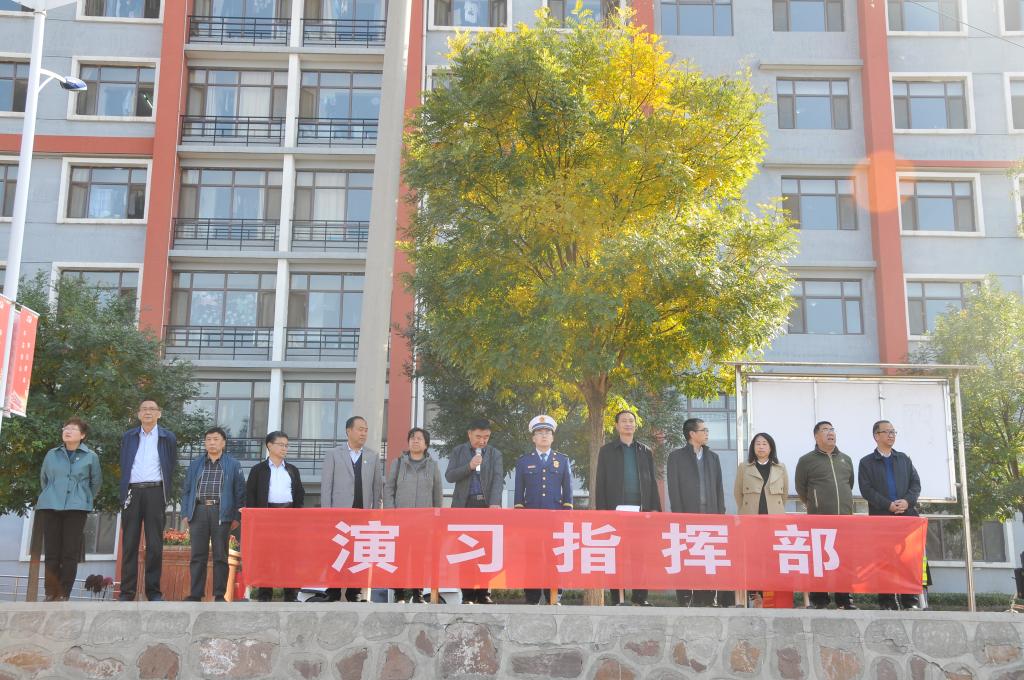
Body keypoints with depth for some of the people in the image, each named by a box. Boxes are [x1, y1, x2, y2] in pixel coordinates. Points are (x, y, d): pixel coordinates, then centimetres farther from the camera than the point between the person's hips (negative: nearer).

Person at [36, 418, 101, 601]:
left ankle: (63, 595, -3)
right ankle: (51, 593, 5)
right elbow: (43, 479, 24)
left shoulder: (90, 457, 6)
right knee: (51, 551, 0)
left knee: (70, 552, -5)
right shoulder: (52, 454, 11)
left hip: (76, 508, -2)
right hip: (50, 507, 2)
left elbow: (96, 482, 15)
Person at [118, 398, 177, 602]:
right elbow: (124, 466, 17)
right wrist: (125, 491, 11)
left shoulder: (168, 438, 8)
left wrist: (165, 492, 8)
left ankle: (153, 591, 0)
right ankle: (127, 591, 1)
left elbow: (171, 467, 11)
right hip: (132, 492, 2)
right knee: (129, 543, 0)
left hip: (155, 492, -2)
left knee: (155, 544, -3)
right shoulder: (128, 437, 14)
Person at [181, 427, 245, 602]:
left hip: (221, 513, -2)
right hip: (198, 512, 2)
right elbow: (186, 490, 15)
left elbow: (240, 491, 5)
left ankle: (219, 595, 4)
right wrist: (185, 513, 5)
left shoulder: (232, 465, 8)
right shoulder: (196, 465, 15)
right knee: (197, 555, 1)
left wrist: (237, 516, -2)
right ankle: (195, 594, 6)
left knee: (220, 556, 0)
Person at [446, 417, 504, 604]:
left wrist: (494, 503, -19)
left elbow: (498, 479, -3)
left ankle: (483, 593, 3)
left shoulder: (495, 454, 9)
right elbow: (449, 476, 1)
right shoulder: (459, 451, 9)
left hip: (487, 505, 0)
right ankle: (468, 595, 2)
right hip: (465, 505, 0)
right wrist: (469, 466, -14)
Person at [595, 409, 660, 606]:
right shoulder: (607, 451, 10)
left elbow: (652, 481, 14)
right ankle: (618, 598, 0)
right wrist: (601, 511, -2)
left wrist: (655, 507, 4)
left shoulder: (645, 451, 16)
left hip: (641, 510, 2)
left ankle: (640, 596, 6)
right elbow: (601, 483, 6)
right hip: (616, 509, -2)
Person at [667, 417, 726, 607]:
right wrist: (679, 517, -9)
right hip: (687, 516, -4)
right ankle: (685, 601, 0)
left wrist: (721, 514, 6)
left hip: (710, 516, 4)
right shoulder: (676, 456, 3)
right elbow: (674, 488, -2)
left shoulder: (713, 457, 16)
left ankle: (706, 600, 6)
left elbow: (719, 488, 15)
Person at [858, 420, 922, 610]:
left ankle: (909, 600, 3)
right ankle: (887, 601, 2)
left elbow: (915, 483, 10)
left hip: (907, 515, 3)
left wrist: (907, 501, -9)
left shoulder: (904, 458, 18)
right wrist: (888, 505, -15)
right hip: (881, 517, -3)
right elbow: (866, 490, -3)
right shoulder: (867, 462, 7)